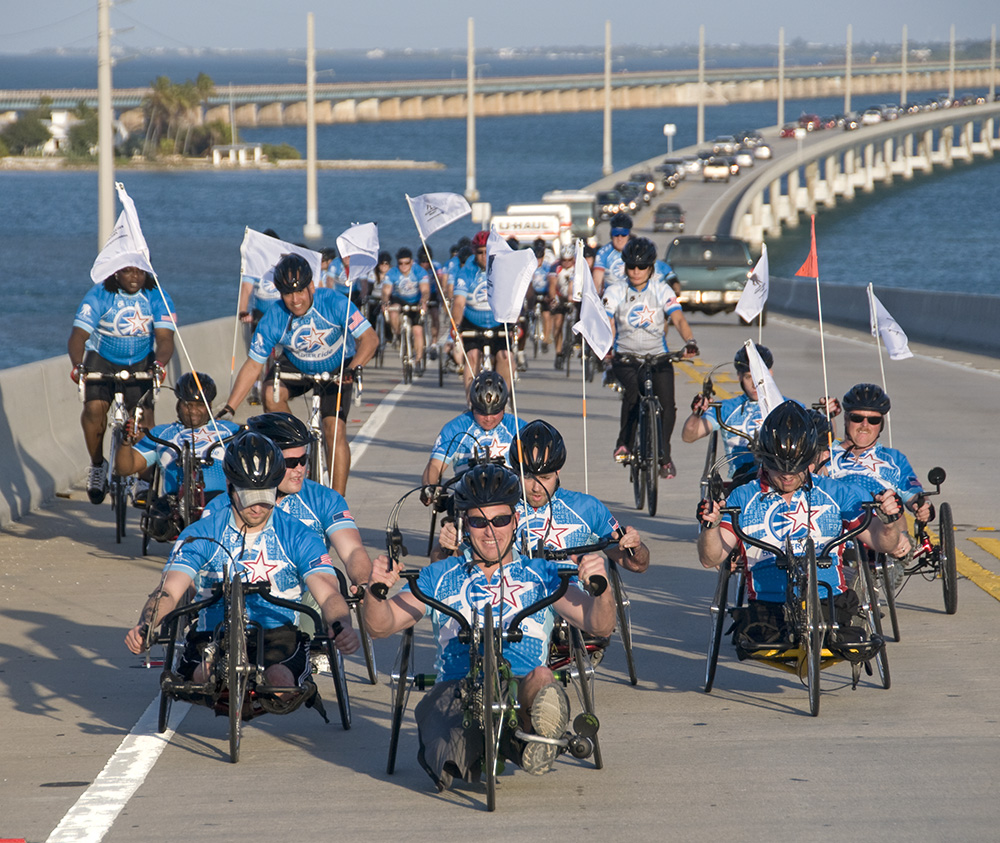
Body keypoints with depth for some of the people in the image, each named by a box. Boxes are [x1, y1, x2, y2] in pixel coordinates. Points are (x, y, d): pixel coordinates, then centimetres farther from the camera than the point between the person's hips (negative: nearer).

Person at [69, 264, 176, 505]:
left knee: (143, 412, -20)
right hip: (101, 360, -1)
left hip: (141, 363, 1)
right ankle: (97, 465, -1)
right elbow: (78, 335, -26)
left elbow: (165, 338, -24)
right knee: (94, 407, -25)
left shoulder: (157, 298, -15)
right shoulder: (99, 296, -19)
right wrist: (78, 365, -46)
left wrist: (159, 364, -46)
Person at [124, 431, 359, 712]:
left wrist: (341, 625, -30)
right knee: (206, 677, -38)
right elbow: (169, 591, -4)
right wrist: (145, 626, -27)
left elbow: (329, 594, -5)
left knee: (279, 680, -33)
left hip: (278, 636, 2)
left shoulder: (298, 537, 6)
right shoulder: (201, 535, 7)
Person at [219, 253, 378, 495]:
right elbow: (252, 365, -19)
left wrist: (353, 368, -50)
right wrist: (228, 409, -25)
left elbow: (369, 338, -30)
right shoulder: (273, 320, -24)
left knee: (335, 432, -18)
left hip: (336, 369, -2)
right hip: (296, 367, 2)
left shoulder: (334, 303, -29)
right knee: (271, 393, -30)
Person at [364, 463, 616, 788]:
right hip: (454, 690, 0)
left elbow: (600, 625, 8)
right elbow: (380, 626, 13)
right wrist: (376, 589, -11)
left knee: (541, 677, -40)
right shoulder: (440, 576, 23)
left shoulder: (541, 575, 21)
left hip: (522, 689, 0)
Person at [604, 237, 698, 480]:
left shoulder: (662, 292, 2)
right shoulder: (615, 293, 1)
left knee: (667, 405, -16)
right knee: (633, 388, -32)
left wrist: (690, 342, -30)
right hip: (625, 357, -1)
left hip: (658, 357, 1)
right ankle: (624, 442, -18)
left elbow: (678, 319, -10)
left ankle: (664, 456, 5)